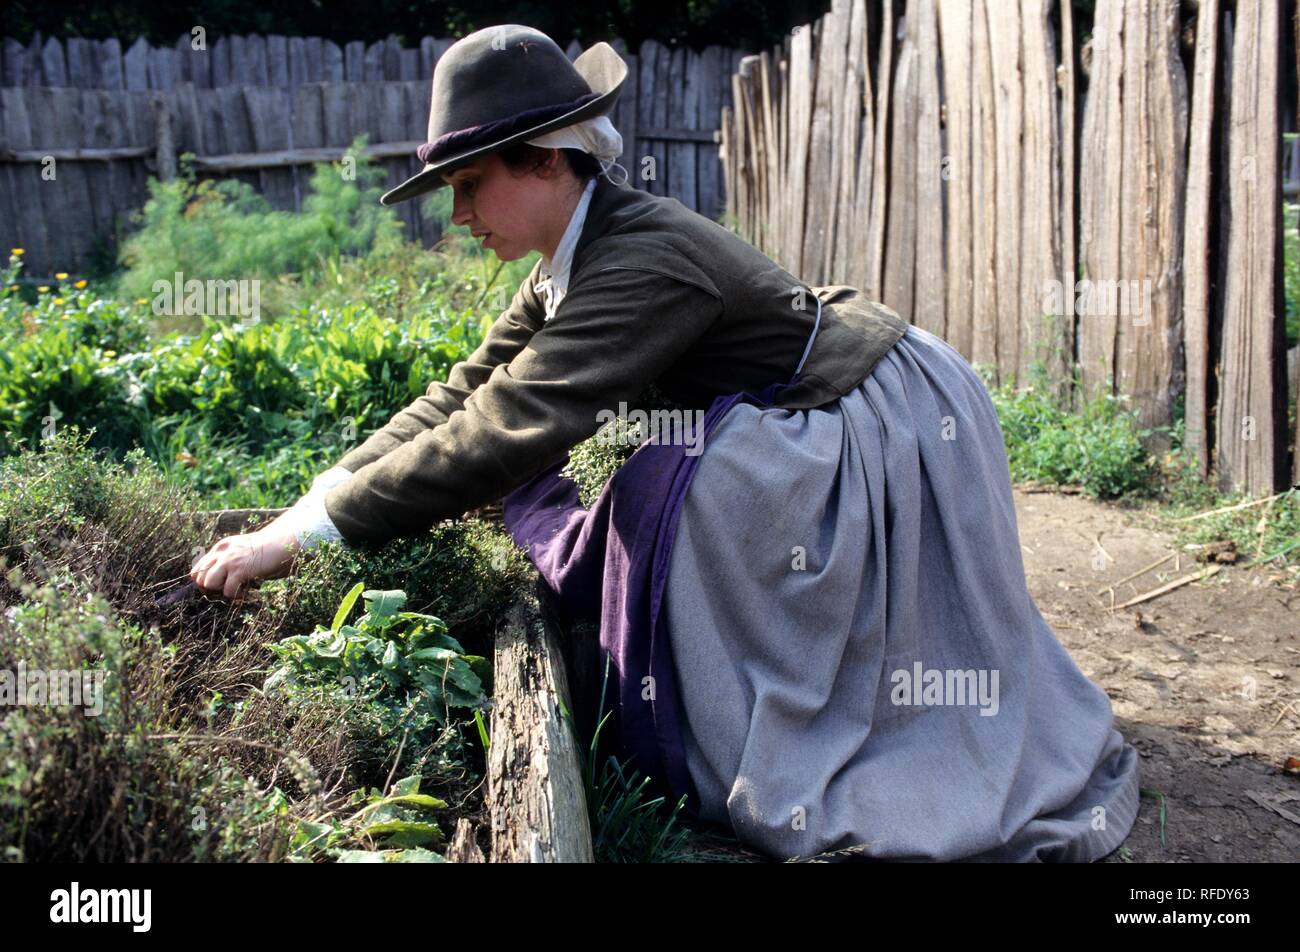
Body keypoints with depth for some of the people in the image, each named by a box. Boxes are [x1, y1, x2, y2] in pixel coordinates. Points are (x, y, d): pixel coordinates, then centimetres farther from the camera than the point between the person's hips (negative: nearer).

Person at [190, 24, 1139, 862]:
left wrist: (298, 536, -34)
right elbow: (467, 392, -2)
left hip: (888, 429, -9)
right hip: (822, 425, 9)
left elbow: (499, 432, -39)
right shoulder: (573, 262, -2)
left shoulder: (643, 263, -33)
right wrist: (321, 495, -10)